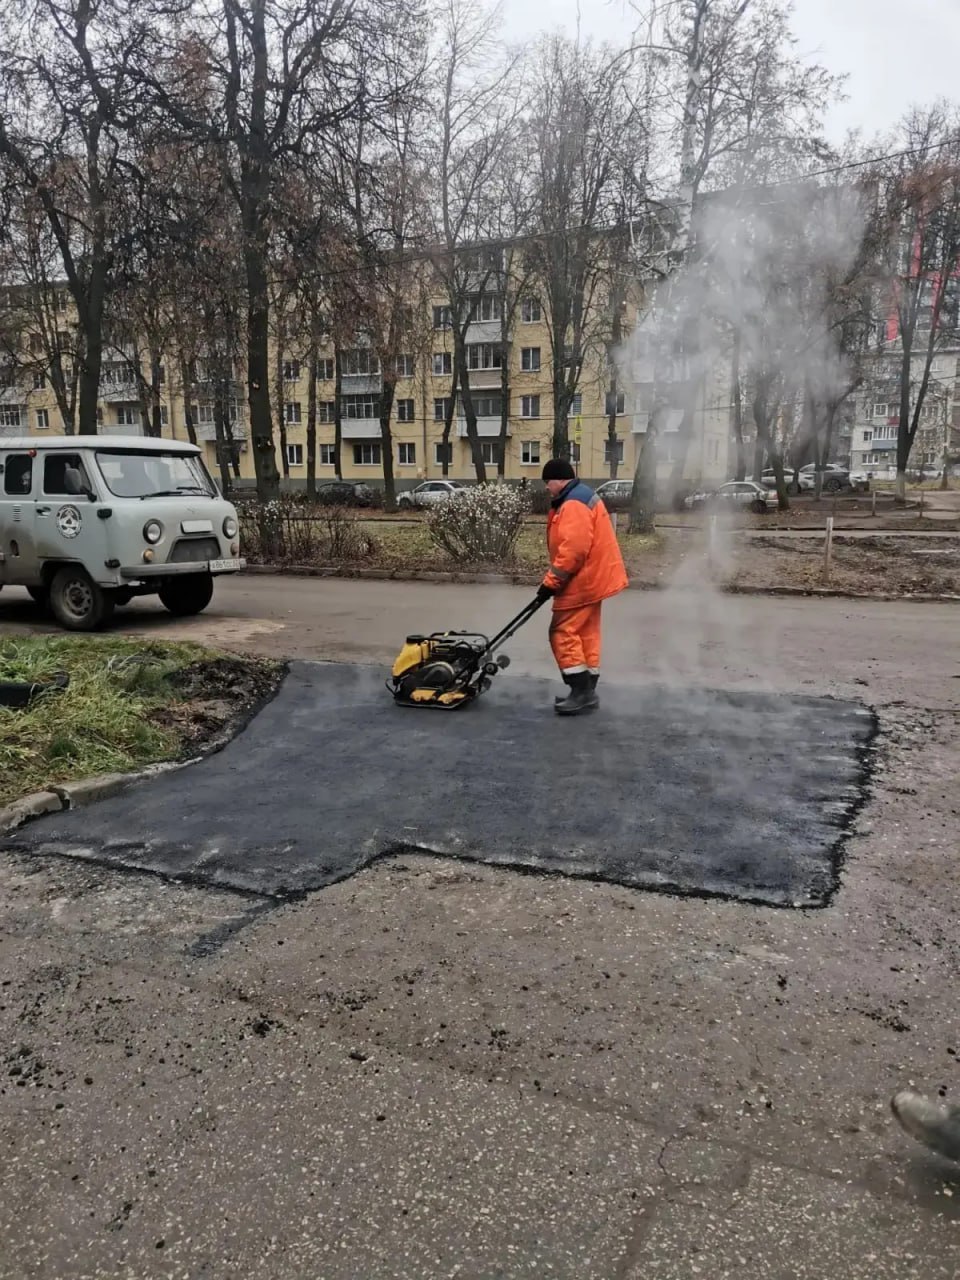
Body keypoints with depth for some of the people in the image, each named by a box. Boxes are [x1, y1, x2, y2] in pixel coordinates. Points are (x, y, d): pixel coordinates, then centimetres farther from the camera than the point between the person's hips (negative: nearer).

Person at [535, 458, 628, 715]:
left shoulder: (574, 504, -19)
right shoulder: (581, 498, 16)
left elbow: (573, 549, -27)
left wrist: (551, 581, -20)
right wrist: (555, 581, 20)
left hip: (582, 581, -11)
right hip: (591, 578, 11)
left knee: (563, 634, -6)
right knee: (586, 634, 13)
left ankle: (581, 692, -4)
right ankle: (587, 692, 20)